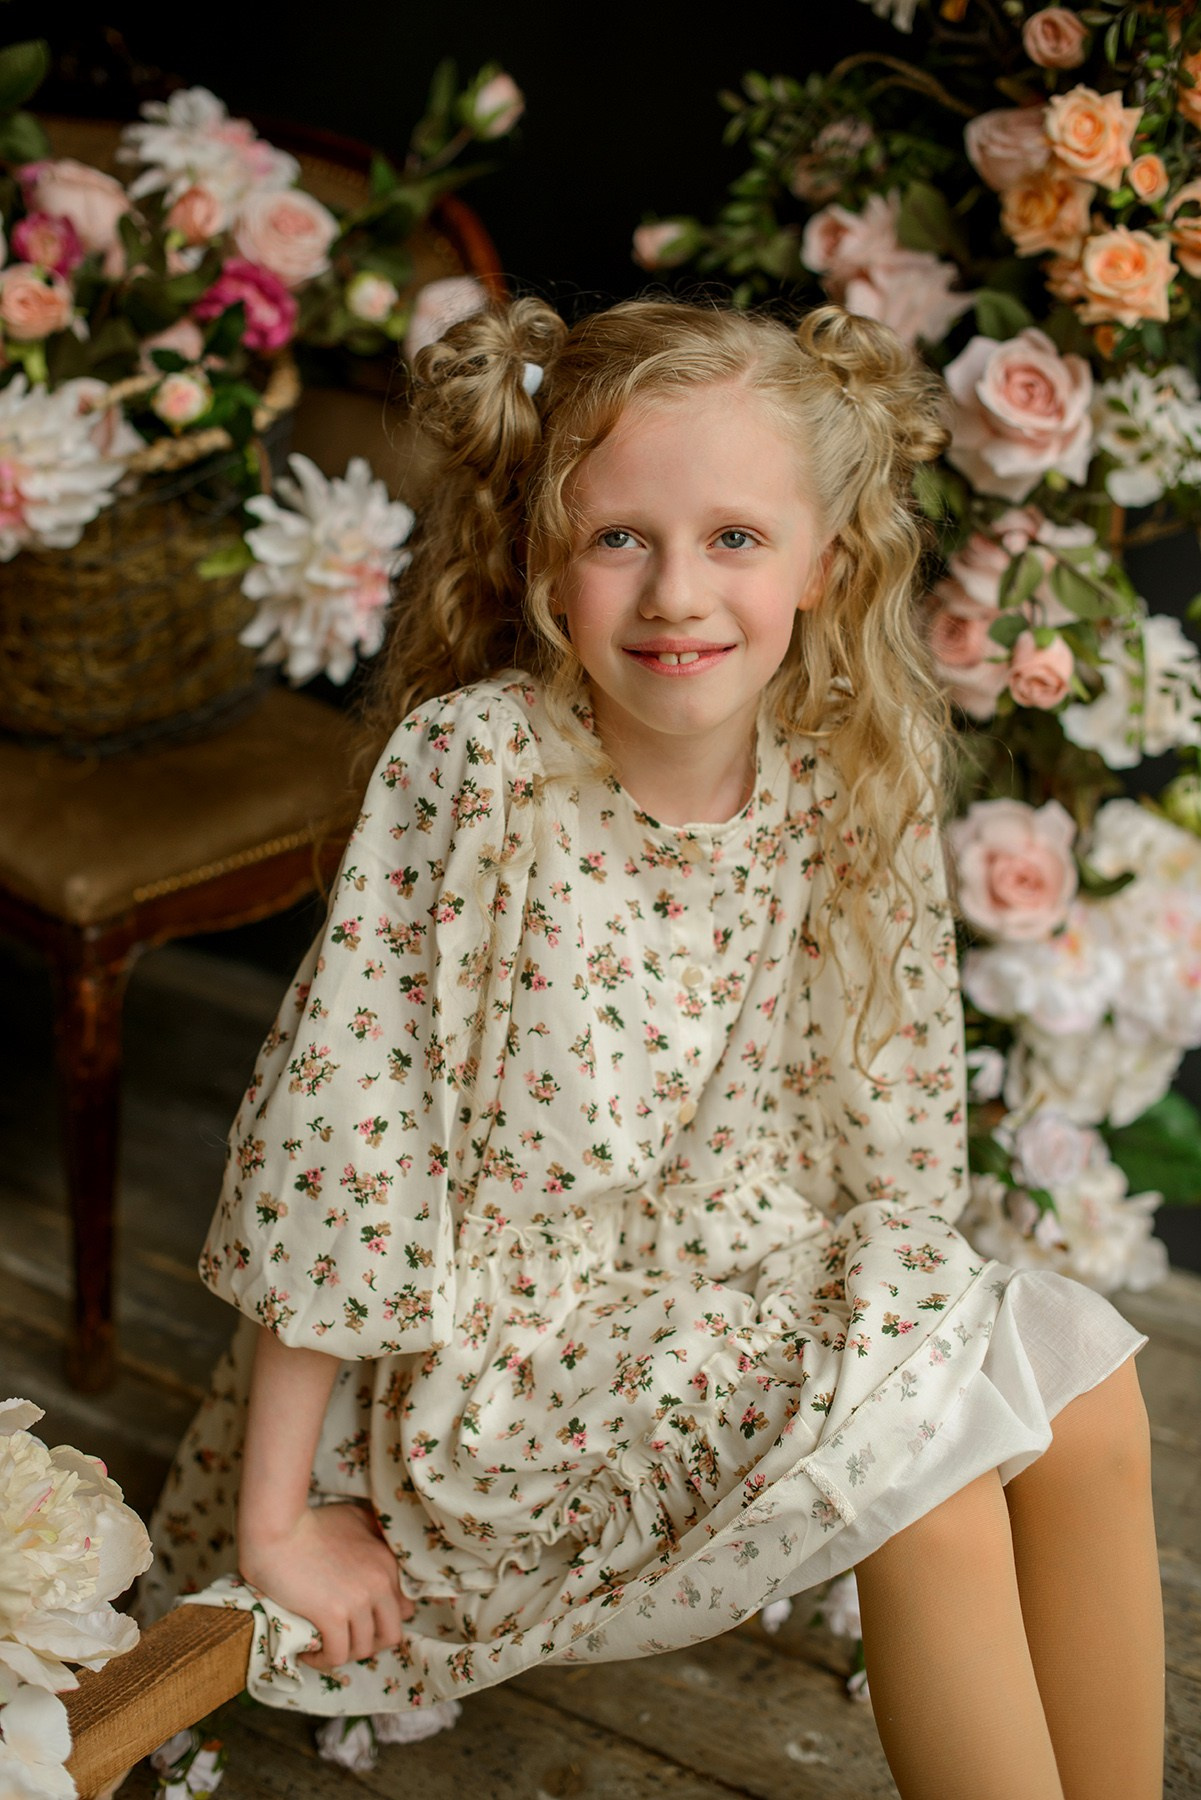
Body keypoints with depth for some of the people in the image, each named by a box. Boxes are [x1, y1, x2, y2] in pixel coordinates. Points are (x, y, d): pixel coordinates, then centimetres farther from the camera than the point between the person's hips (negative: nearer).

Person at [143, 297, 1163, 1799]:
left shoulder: (853, 786, -7)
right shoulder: (473, 770, -23)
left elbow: (890, 1121, 7)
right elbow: (336, 1130, -20)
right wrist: (280, 1514, -16)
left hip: (751, 1282, 6)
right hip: (505, 1355, -6)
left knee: (1088, 1387, -5)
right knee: (926, 1450, -19)